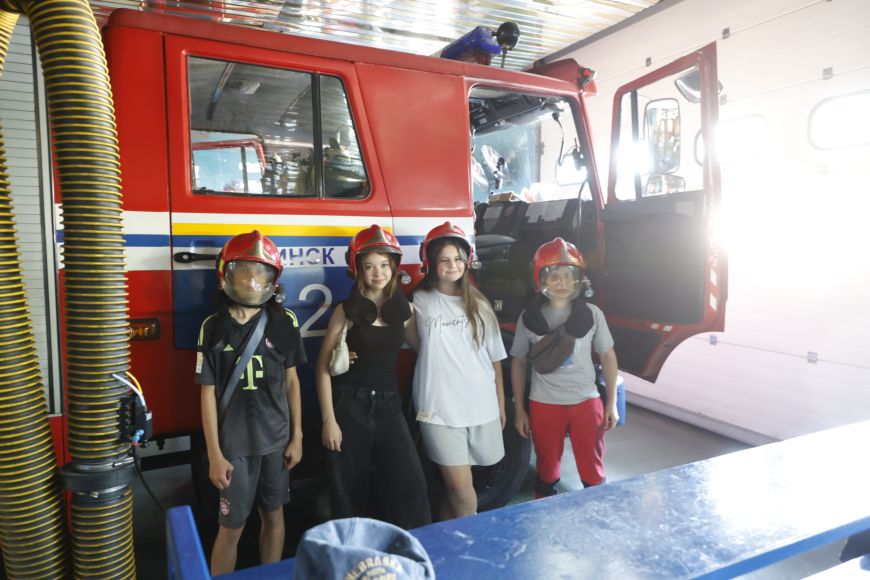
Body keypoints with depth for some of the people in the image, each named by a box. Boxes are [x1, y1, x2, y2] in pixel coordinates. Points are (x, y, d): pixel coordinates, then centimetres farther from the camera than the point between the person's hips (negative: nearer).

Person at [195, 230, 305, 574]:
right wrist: (215, 455, -7)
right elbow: (208, 393, -5)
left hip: (276, 439, 2)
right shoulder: (214, 327, -7)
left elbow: (291, 381, 3)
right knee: (231, 526, 7)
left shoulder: (284, 323, -4)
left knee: (274, 515, 16)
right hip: (234, 444, -2)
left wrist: (297, 437, 3)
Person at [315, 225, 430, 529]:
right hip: (350, 407, -2)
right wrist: (329, 420, -9)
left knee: (411, 489, -4)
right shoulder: (347, 310, -4)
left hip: (389, 406, 3)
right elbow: (324, 367, -5)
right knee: (349, 495, 7)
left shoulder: (404, 309, 6)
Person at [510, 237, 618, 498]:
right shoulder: (529, 317, -3)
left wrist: (612, 403, 4)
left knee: (592, 471, 13)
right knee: (547, 471, 15)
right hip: (544, 405, 0)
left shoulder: (592, 314, -3)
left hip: (586, 401, 0)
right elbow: (518, 362, 4)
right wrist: (519, 409, 3)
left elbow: (608, 356, 5)